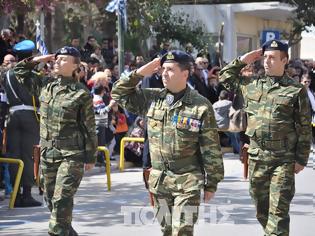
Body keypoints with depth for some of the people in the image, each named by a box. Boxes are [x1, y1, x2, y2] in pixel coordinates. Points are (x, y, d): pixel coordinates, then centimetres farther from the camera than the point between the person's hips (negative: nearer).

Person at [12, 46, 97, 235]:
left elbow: (90, 128, -5)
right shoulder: (45, 84, 5)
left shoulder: (81, 94, -9)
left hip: (71, 155, -6)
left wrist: (91, 157, -4)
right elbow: (20, 71, 19)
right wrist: (36, 60, 4)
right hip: (48, 152, 6)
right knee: (51, 198, 14)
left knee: (61, 200, -14)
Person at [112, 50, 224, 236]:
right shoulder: (152, 98, 4)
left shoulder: (201, 106, -9)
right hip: (159, 179, 5)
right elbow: (119, 93, 12)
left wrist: (212, 184, -5)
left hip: (188, 182, -5)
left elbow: (212, 149, -6)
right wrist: (139, 73, -2)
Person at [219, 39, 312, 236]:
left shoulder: (296, 90, -5)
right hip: (257, 157, 5)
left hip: (283, 160, -5)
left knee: (278, 210, -6)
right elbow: (225, 77, 21)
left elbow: (304, 128, -4)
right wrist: (242, 61, 8)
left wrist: (301, 159, -6)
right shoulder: (252, 85, 8)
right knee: (261, 208, 14)